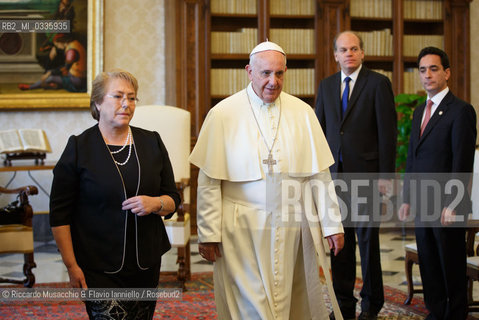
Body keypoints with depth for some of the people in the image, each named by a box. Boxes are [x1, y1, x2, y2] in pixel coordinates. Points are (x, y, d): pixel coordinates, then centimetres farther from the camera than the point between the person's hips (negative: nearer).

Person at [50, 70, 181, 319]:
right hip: (98, 269, -4)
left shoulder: (152, 143, 8)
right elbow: (60, 215, -3)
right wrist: (72, 266, -8)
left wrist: (156, 203, -12)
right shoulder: (79, 148, -3)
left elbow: (173, 200, 11)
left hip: (146, 263, 4)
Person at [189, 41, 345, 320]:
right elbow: (209, 182, -4)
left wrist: (332, 225, 3)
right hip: (243, 231, -3)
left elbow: (320, 175, 6)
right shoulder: (224, 114, -3)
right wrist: (208, 234, -7)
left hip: (294, 230, 3)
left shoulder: (302, 113, 5)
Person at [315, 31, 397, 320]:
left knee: (368, 239, 2)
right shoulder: (326, 86, 12)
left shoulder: (378, 84, -2)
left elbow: (388, 132, -6)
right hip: (335, 173, 4)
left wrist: (385, 175, -10)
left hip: (365, 173, -4)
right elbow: (319, 130, 13)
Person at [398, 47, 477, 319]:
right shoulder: (420, 112, 16)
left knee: (452, 266, 4)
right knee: (428, 264, 12)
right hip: (422, 205, 7)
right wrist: (407, 199, 14)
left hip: (446, 206, -7)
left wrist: (452, 204, -19)